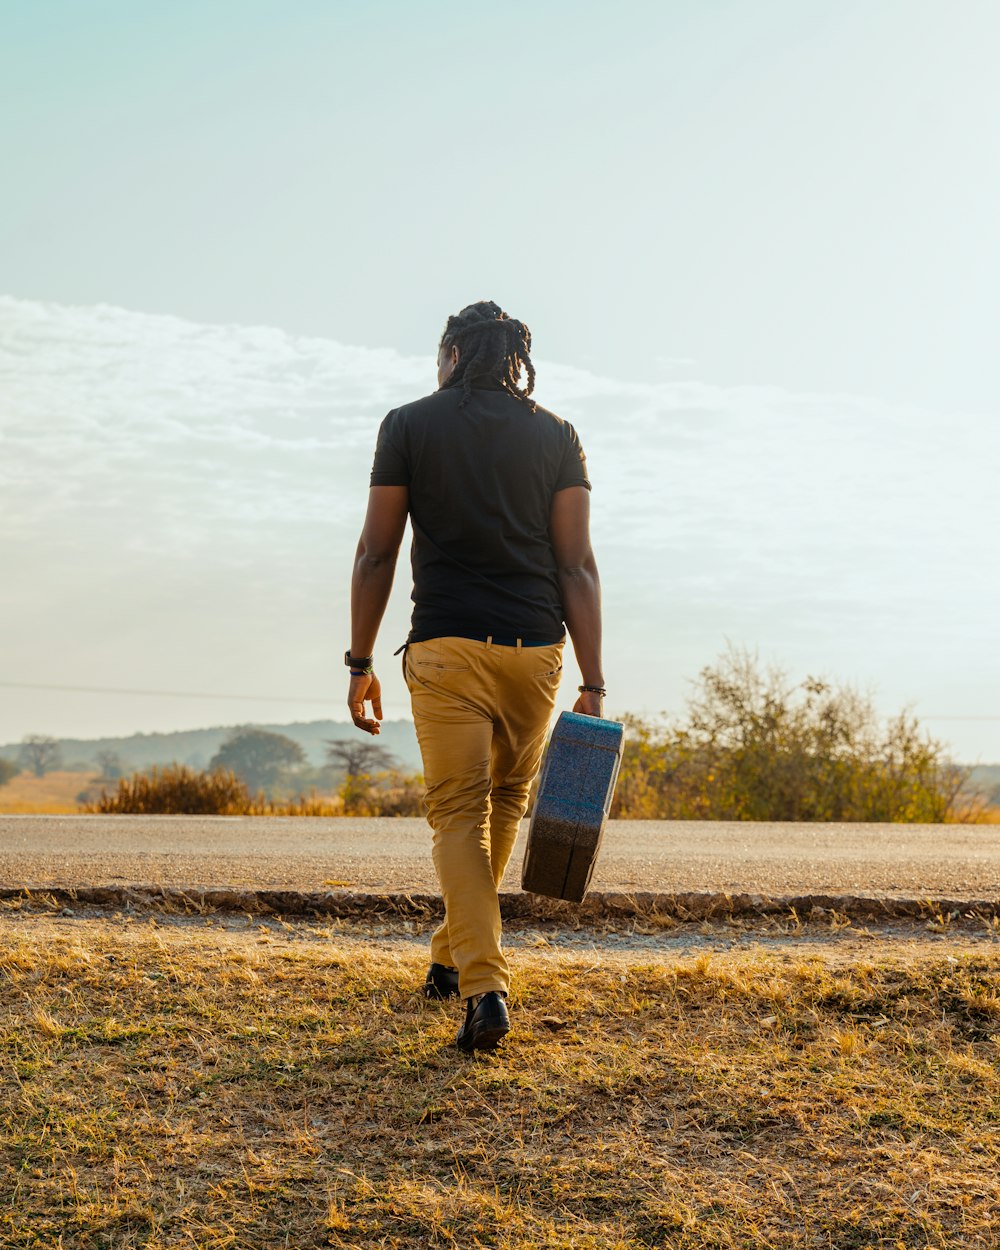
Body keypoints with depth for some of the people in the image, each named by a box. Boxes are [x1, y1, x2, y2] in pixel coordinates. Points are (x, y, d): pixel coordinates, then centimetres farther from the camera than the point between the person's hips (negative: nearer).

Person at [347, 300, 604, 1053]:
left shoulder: (409, 426, 5)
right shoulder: (555, 436, 8)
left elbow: (377, 554, 2)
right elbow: (577, 566, 1)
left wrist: (361, 663, 10)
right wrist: (593, 686, 0)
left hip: (447, 649, -2)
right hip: (534, 650, 2)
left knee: (460, 813, 1)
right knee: (507, 801, 20)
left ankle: (484, 985, -14)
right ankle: (454, 956, 31)